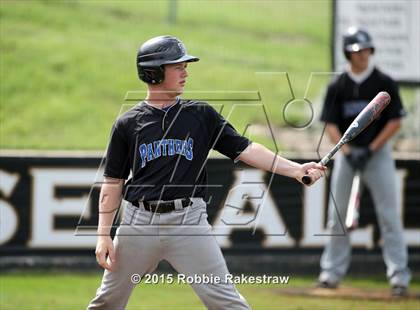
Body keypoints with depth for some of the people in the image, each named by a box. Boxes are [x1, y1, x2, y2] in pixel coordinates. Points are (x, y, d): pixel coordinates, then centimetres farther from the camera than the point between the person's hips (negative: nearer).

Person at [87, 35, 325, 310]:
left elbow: (244, 149, 1)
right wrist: (103, 235, 0)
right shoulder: (128, 124, 5)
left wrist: (295, 169, -11)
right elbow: (113, 183, 7)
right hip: (139, 223, 1)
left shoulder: (202, 115, 6)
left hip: (189, 223, -1)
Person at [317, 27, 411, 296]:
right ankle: (332, 271, 14)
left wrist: (370, 150, -12)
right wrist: (348, 151, -14)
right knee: (337, 215, 5)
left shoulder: (385, 83, -4)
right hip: (347, 151, 3)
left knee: (389, 214, -7)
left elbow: (395, 122, -5)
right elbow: (331, 125, 0)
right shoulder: (337, 87, 2)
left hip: (378, 151, -2)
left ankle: (399, 274, -5)